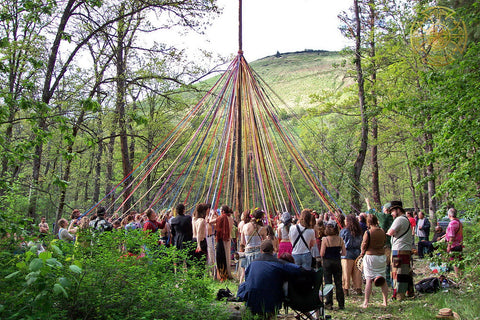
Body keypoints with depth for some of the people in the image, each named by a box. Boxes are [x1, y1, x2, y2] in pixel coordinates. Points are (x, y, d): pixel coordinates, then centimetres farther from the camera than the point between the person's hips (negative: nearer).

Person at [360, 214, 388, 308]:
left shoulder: (368, 232, -13)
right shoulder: (382, 232, -1)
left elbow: (364, 245, -7)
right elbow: (384, 243, 10)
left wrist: (362, 252, 11)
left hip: (370, 256, -4)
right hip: (381, 256, 4)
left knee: (369, 279, -2)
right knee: (383, 279, 12)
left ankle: (366, 302, 0)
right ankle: (385, 301, 16)